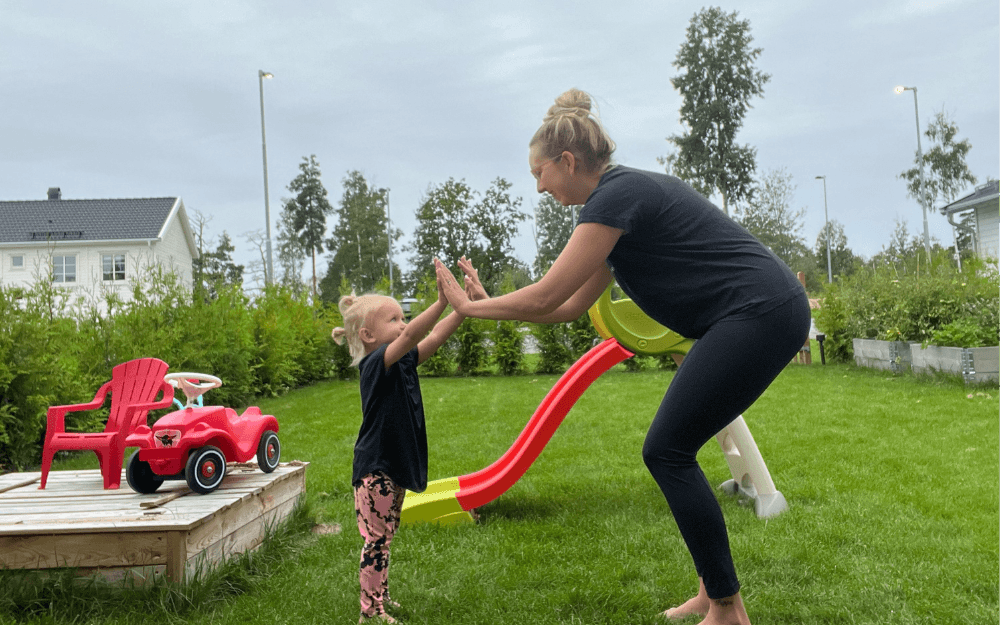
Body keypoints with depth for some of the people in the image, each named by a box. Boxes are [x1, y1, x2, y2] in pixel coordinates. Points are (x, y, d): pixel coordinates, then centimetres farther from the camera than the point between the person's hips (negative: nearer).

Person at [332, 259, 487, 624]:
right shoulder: (375, 364, -18)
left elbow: (435, 337, -3)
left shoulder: (405, 362, 5)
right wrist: (442, 302, -45)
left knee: (386, 535, 19)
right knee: (376, 538, -1)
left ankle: (380, 595, 33)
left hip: (396, 465, 9)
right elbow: (409, 338, -35)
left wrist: (470, 301, -15)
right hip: (374, 468, -9)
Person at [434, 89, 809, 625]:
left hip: (760, 314, -10)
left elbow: (544, 298, -13)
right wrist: (487, 304, 20)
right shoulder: (625, 194, 17)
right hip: (764, 316, 10)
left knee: (666, 452, -5)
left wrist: (470, 307, 1)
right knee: (672, 451, 11)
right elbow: (570, 307, 19)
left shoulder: (614, 197, -14)